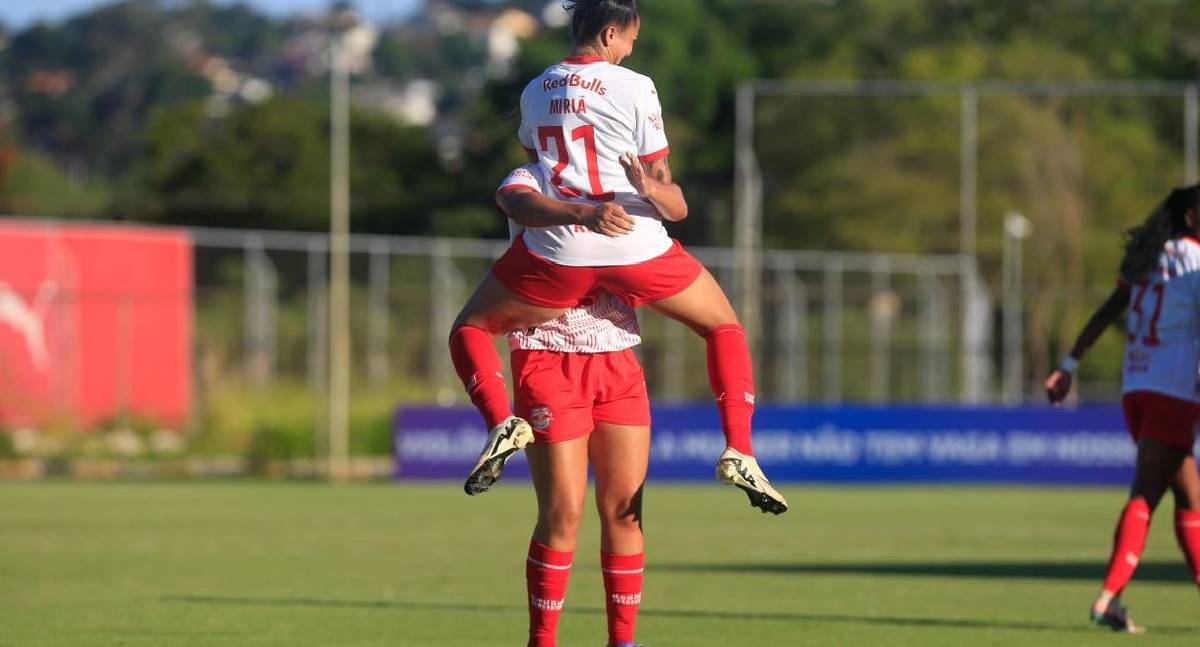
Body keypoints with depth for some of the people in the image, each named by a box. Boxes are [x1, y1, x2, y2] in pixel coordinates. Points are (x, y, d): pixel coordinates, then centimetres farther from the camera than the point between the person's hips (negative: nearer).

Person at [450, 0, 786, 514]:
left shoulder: (534, 93, 13)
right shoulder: (634, 88, 0)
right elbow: (674, 204, -4)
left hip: (557, 255, 2)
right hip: (636, 247, -2)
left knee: (469, 330, 22)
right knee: (724, 328, 21)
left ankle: (501, 422, -6)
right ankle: (738, 451, 5)